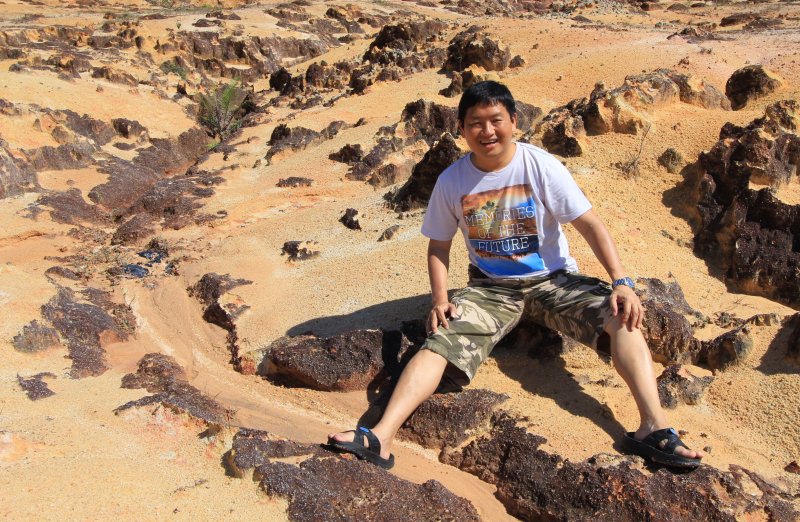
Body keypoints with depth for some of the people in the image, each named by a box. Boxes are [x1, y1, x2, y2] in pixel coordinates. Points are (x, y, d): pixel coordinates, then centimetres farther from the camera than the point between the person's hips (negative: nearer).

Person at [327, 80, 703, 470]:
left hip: (552, 280, 0)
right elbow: (438, 246, 5)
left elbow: (590, 225, -9)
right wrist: (440, 299, -11)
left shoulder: (541, 167, -11)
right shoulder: (451, 181, -5)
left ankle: (653, 427, -27)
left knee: (622, 317, -25)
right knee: (438, 344, -23)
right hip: (491, 288, 1)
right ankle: (380, 437, -31)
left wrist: (621, 282, -21)